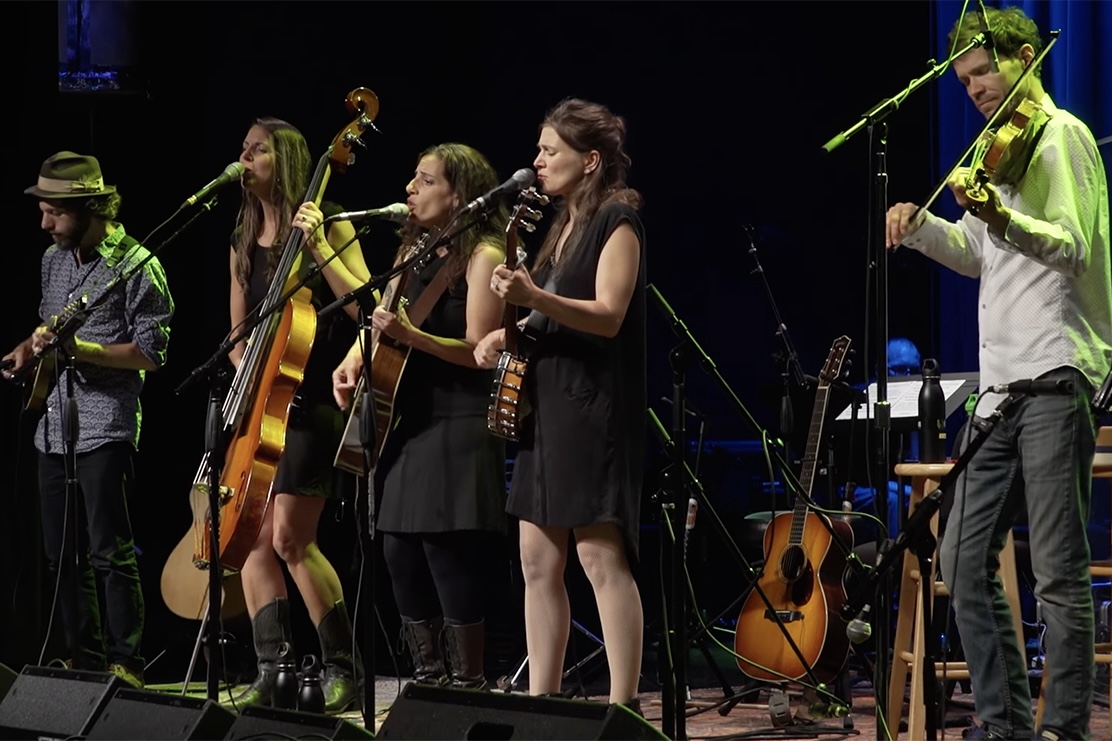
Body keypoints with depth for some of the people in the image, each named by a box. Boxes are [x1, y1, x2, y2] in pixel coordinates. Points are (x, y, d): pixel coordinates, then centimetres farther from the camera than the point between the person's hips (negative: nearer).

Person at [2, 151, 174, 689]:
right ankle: (85, 660, 19)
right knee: (62, 554, 10)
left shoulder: (136, 267, -11)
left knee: (109, 553, -8)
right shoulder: (54, 259, 13)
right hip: (55, 427, 8)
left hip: (105, 428, -8)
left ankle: (126, 665, -3)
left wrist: (79, 348, -21)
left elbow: (151, 353, -13)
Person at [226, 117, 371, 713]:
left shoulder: (329, 224, -3)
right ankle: (271, 672, 2)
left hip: (313, 402, -7)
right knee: (252, 538, -2)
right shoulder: (244, 243, 16)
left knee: (290, 537, -14)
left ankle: (342, 671, -6)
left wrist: (320, 248, -20)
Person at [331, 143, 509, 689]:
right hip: (405, 423, 8)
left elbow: (479, 351, -14)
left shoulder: (482, 256, -7)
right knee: (400, 558, 7)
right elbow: (376, 312, 24)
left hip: (457, 428, -8)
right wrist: (354, 358, 4)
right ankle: (427, 680, 15)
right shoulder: (415, 253, 17)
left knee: (450, 557, -10)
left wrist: (411, 336, -27)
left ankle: (467, 682, -3)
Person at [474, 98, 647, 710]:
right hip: (546, 405, 9)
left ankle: (622, 706, -11)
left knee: (602, 559, -11)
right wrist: (510, 333, 9)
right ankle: (541, 699, 12)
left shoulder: (618, 222, -8)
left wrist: (535, 297, -33)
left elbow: (607, 316, -20)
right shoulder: (564, 225, 18)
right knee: (538, 562, 7)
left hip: (594, 407, -9)